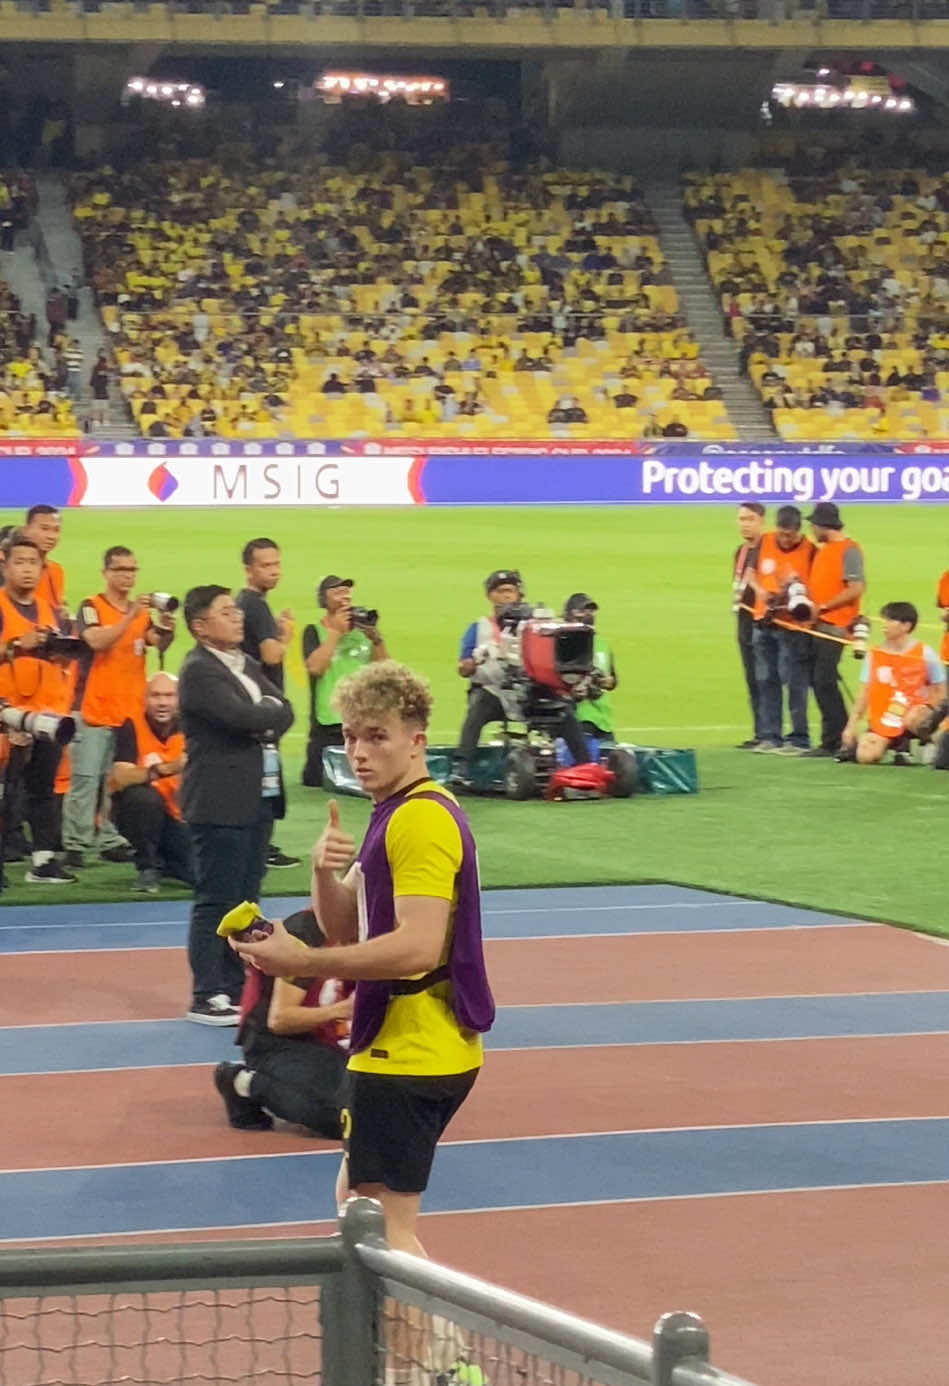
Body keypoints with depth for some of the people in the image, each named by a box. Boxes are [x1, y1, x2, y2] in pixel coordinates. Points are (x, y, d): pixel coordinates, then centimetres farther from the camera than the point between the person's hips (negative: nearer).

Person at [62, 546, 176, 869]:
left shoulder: (143, 611, 12)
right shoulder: (91, 607, -3)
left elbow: (158, 642, -5)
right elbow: (97, 640, -21)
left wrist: (166, 627, -26)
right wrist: (130, 616, -31)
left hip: (130, 711, 5)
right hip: (94, 710, -5)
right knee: (85, 778, -7)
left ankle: (111, 841, 12)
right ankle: (75, 843, -6)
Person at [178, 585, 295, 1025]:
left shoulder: (249, 666, 17)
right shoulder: (198, 671, -12)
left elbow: (283, 711, 9)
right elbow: (240, 715, -24)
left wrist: (265, 722, -11)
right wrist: (272, 713, -6)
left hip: (259, 798, 9)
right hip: (220, 802, -9)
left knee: (245, 900, 12)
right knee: (216, 902, -6)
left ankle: (236, 988, 19)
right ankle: (206, 997, -2)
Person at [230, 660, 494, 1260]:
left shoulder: (421, 819, -18)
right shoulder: (395, 815, 15)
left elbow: (416, 948, -28)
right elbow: (346, 930, 15)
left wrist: (302, 962, -24)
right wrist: (326, 871, -6)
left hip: (409, 1052, -11)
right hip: (402, 1046, 11)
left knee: (385, 1224, -9)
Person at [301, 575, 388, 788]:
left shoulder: (362, 629, 13)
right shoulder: (314, 632, 4)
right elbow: (314, 667, -14)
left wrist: (376, 640, -5)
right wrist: (336, 632, -10)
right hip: (328, 723, -3)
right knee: (316, 782, -2)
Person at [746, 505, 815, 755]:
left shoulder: (810, 550, -10)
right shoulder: (764, 542, 3)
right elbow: (750, 572, 13)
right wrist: (759, 590, -5)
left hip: (794, 626, -5)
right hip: (763, 622, 5)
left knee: (795, 682, -5)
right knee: (766, 680, 10)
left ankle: (799, 739, -1)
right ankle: (770, 736, 17)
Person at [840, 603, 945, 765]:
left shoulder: (925, 654, -4)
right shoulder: (874, 655, 3)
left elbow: (940, 693, 2)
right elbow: (864, 693, 6)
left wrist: (927, 709, -15)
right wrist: (852, 726, 0)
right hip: (881, 722, 2)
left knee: (914, 718, -38)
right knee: (866, 757, -21)